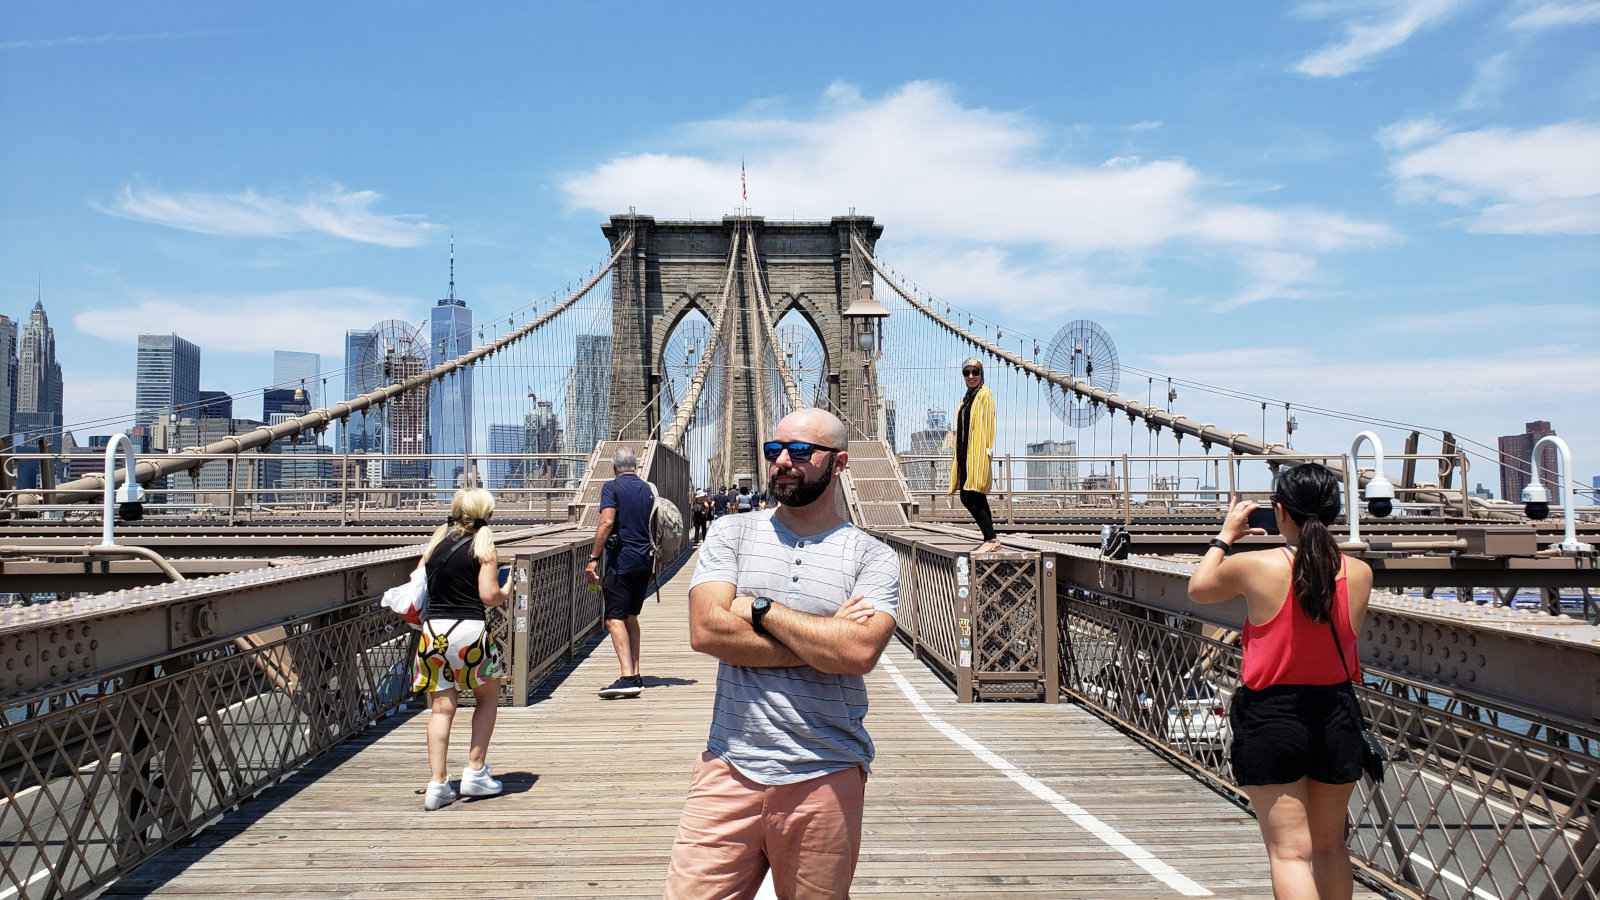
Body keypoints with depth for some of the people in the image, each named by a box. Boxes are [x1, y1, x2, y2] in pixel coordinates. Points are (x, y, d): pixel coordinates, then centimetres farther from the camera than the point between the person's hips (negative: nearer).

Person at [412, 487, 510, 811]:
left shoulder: (436, 540, 10)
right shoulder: (483, 543, -4)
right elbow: (489, 595, -13)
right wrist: (505, 596, 8)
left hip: (433, 629, 4)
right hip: (469, 630, -4)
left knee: (441, 708, 8)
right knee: (487, 698, 16)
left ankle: (438, 784, 5)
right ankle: (475, 773, 13)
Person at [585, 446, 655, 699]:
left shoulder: (612, 487, -6)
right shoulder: (647, 490, 12)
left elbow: (607, 522, -18)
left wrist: (593, 558, -17)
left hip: (621, 560, -7)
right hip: (645, 560, 7)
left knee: (615, 619, -8)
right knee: (631, 616, 17)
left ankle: (627, 676, -21)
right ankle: (635, 675, 18)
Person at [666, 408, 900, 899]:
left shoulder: (873, 557, 0)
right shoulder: (731, 534, 5)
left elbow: (859, 651, -18)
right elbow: (706, 630, -10)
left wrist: (761, 609, -10)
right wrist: (824, 642, -11)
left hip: (826, 779, -1)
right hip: (730, 767, 1)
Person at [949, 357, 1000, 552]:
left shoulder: (985, 395, -6)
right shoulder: (967, 397, 19)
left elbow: (987, 425, -13)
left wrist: (986, 452, -20)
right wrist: (959, 455, 17)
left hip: (978, 454, -9)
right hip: (965, 453, 9)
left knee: (972, 498, -13)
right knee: (966, 498, 8)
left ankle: (991, 539, -8)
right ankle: (989, 538, 14)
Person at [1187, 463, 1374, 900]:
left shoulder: (1255, 567, -13)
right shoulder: (1359, 573, -5)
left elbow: (1198, 588, 6)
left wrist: (1225, 535, 17)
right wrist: (1315, 540, 19)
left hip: (1271, 717, -4)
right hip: (1336, 715, 4)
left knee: (1291, 852, -1)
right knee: (1330, 845, 21)